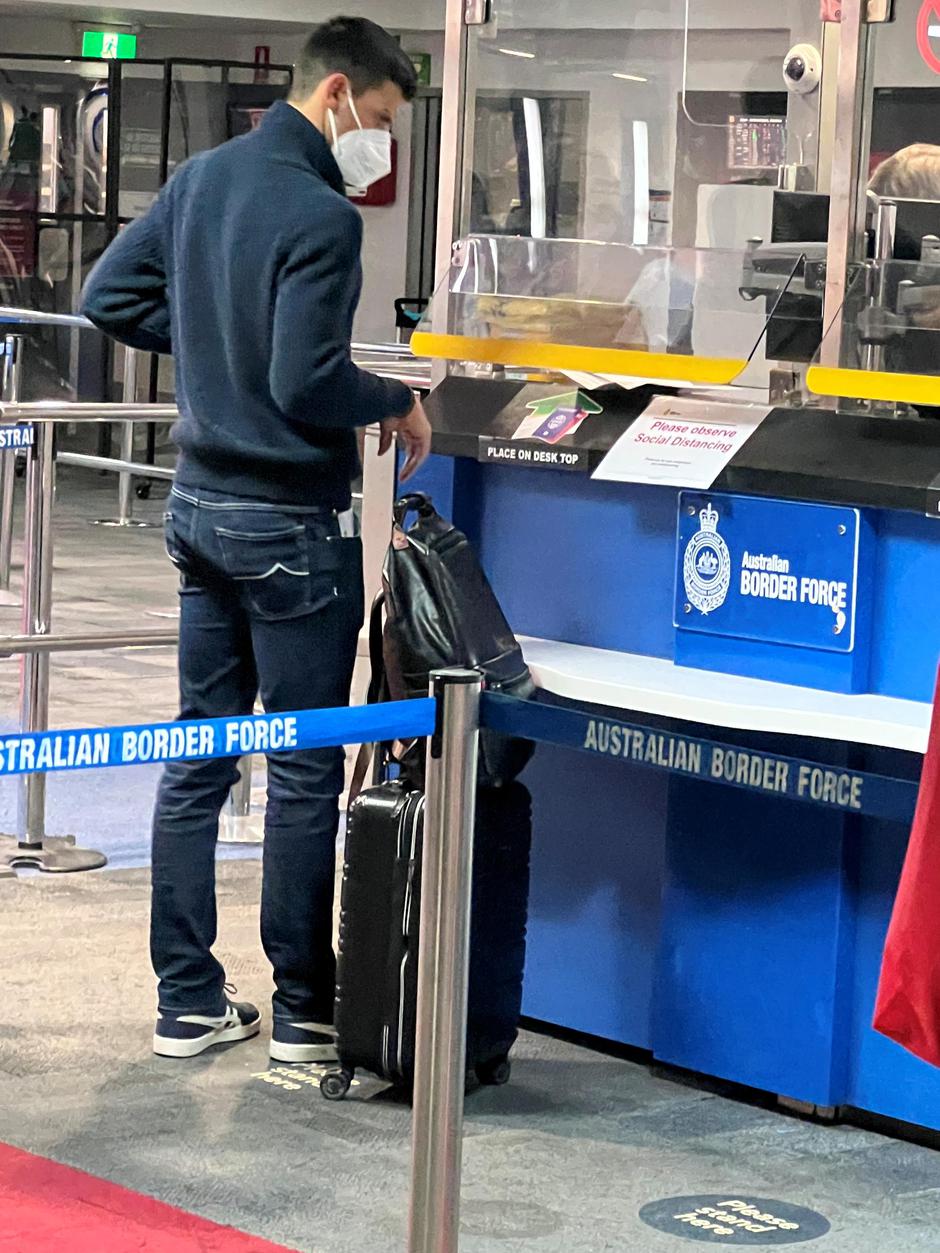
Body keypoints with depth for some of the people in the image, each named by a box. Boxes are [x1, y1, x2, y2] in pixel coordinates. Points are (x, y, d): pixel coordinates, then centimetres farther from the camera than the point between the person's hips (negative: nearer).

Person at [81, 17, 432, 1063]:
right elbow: (307, 385, -24)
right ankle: (303, 1013, 9)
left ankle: (187, 1000, 17)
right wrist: (395, 402, -7)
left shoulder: (201, 178, 8)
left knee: (199, 755, 12)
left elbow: (110, 298, 12)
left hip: (199, 503, 8)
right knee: (305, 772, 2)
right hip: (288, 524, -8)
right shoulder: (320, 216, -19)